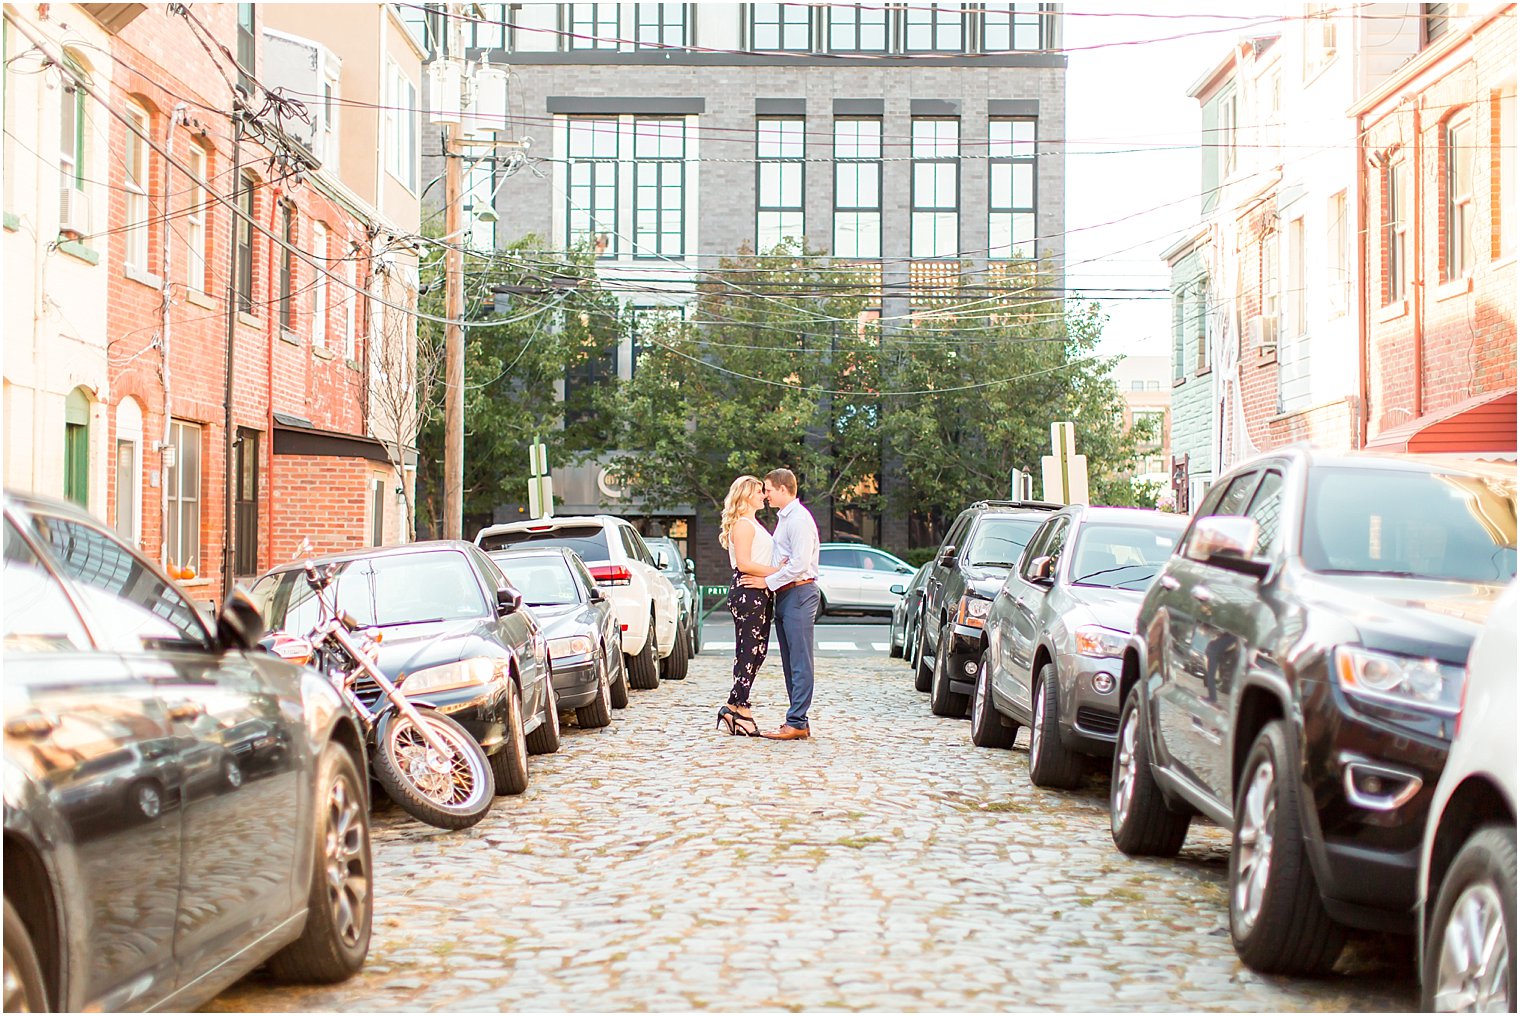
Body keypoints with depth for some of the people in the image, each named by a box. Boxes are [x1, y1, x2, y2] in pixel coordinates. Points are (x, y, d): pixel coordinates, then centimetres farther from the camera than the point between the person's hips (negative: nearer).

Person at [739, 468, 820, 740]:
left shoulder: (799, 519, -12)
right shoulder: (783, 518, 20)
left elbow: (800, 564, -20)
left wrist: (768, 581, -14)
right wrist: (770, 578, 5)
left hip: (799, 593, -10)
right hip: (784, 595, 10)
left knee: (800, 662, -9)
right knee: (790, 663, 10)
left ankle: (796, 723, -10)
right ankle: (798, 722, 12)